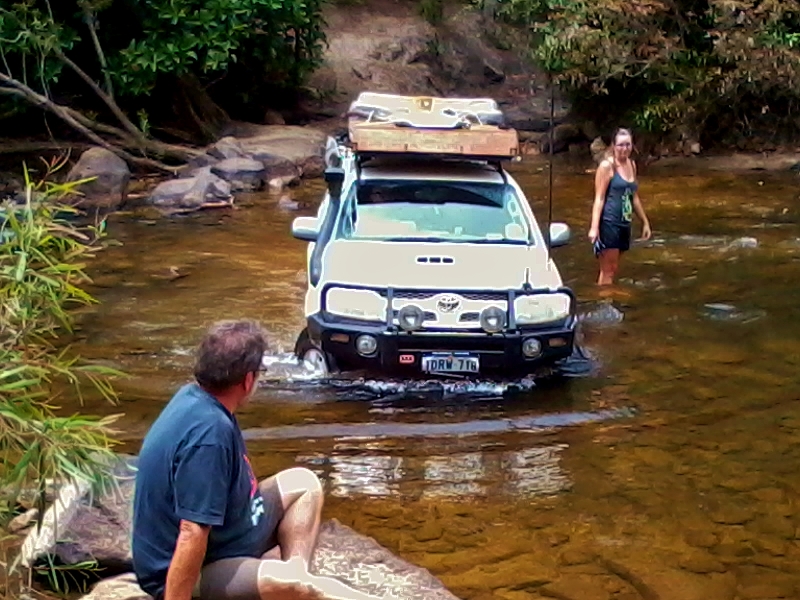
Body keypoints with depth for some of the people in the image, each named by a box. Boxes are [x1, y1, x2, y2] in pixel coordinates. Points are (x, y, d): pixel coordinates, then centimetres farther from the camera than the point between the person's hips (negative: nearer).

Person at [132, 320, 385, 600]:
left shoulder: (193, 396, 0)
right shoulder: (209, 432, -29)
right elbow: (192, 535, -31)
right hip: (184, 572, -11)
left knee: (302, 483, 15)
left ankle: (294, 573, -3)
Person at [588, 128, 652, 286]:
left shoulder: (632, 164, 12)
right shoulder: (607, 166, -9)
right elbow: (599, 198, -13)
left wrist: (645, 222, 22)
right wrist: (594, 227, -19)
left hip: (624, 223, 7)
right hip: (609, 223, -7)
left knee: (613, 269, 10)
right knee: (608, 271, -6)